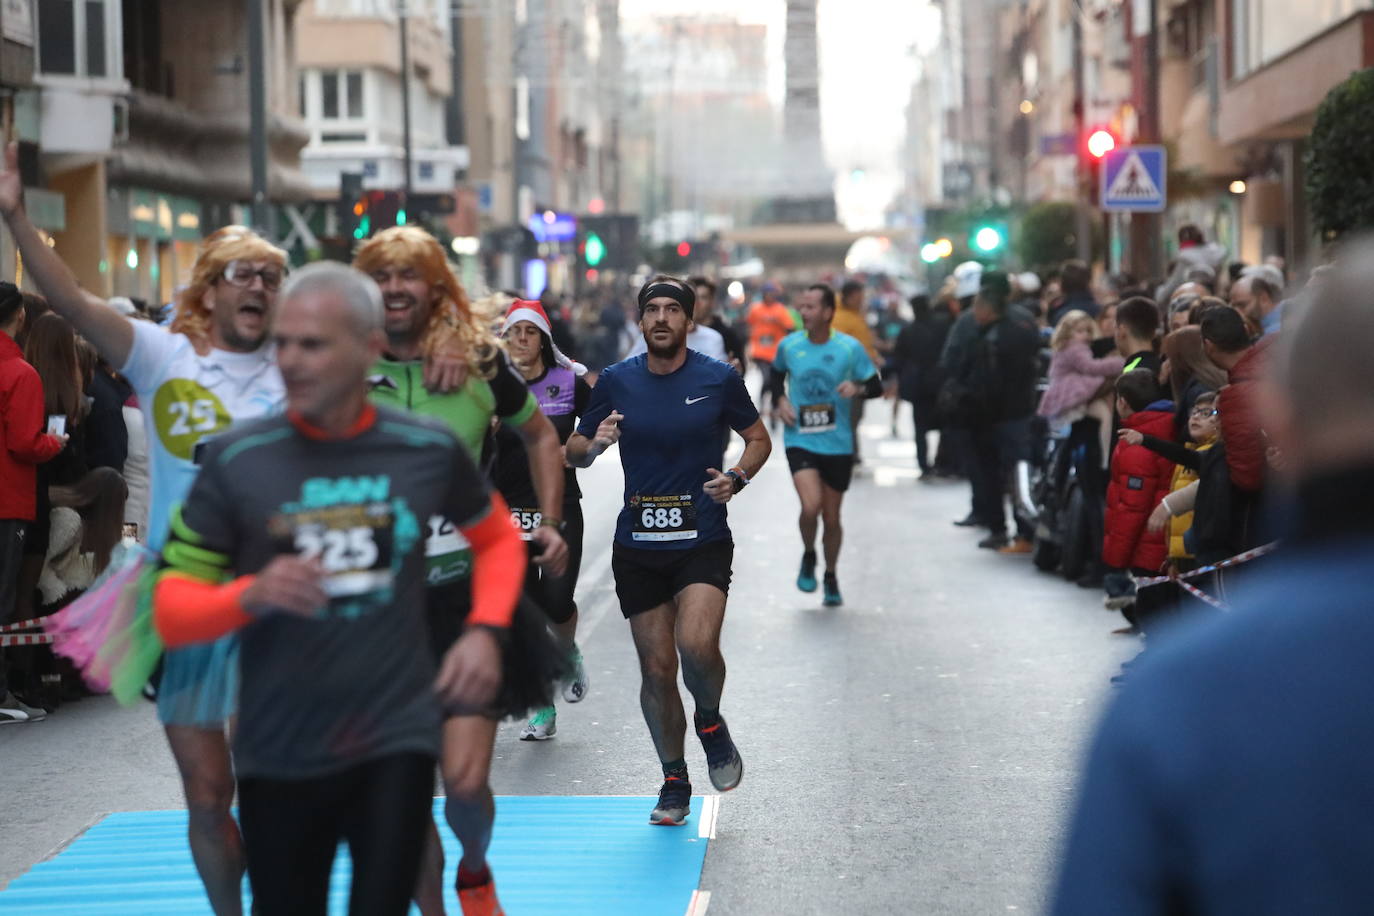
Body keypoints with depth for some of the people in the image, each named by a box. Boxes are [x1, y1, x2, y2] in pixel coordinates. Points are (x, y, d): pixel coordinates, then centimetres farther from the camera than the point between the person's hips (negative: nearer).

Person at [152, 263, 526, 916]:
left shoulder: (428, 449, -2)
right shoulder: (235, 460, -6)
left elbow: (498, 538, 18)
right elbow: (171, 613, -4)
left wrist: (485, 631, 1)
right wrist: (250, 595, -24)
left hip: (395, 741, 0)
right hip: (278, 755, 1)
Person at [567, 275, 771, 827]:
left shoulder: (719, 379, 0)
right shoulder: (615, 382, 4)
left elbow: (758, 438, 13)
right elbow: (574, 452, 11)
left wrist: (737, 478, -6)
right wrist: (593, 446, -13)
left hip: (703, 540, -2)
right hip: (637, 547, 2)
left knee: (696, 645, -24)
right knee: (656, 668, 4)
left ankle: (711, 721, 9)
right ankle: (674, 783, 21)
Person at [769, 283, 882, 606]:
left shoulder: (850, 348, -6)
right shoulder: (789, 345, -1)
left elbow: (876, 386, 1)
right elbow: (777, 373, 20)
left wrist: (857, 388, -20)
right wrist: (780, 400, 3)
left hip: (838, 444, 0)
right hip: (800, 441, 0)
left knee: (831, 517, 8)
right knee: (811, 506, -20)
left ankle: (831, 577, 33)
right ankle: (808, 556, 11)